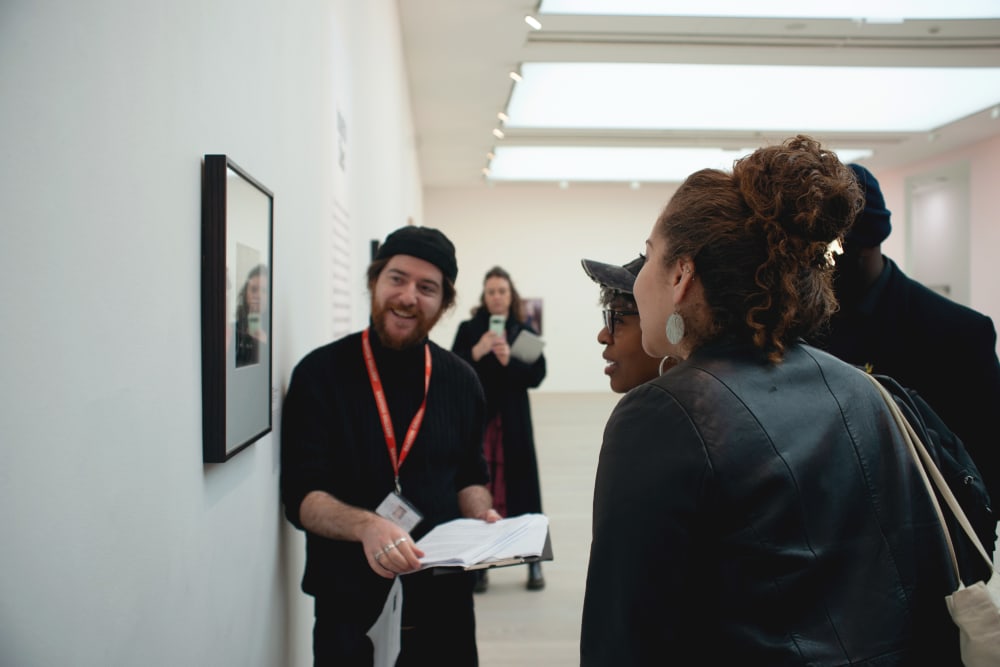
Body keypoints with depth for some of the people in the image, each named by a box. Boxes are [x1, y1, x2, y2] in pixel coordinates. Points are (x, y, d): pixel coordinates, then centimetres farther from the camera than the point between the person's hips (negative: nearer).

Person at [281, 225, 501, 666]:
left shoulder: (460, 381, 2)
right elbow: (301, 495, -13)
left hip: (443, 586, 4)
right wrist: (365, 526, -31)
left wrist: (480, 515, -7)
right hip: (349, 590, -3)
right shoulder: (320, 373, -9)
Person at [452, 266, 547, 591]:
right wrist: (476, 352, -18)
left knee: (521, 485, 1)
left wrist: (509, 360, -15)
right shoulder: (468, 329, 5)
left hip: (513, 421, 1)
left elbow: (537, 375, 0)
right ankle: (479, 565, 8)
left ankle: (534, 562, 12)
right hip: (477, 420, 0)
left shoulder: (524, 331, 7)